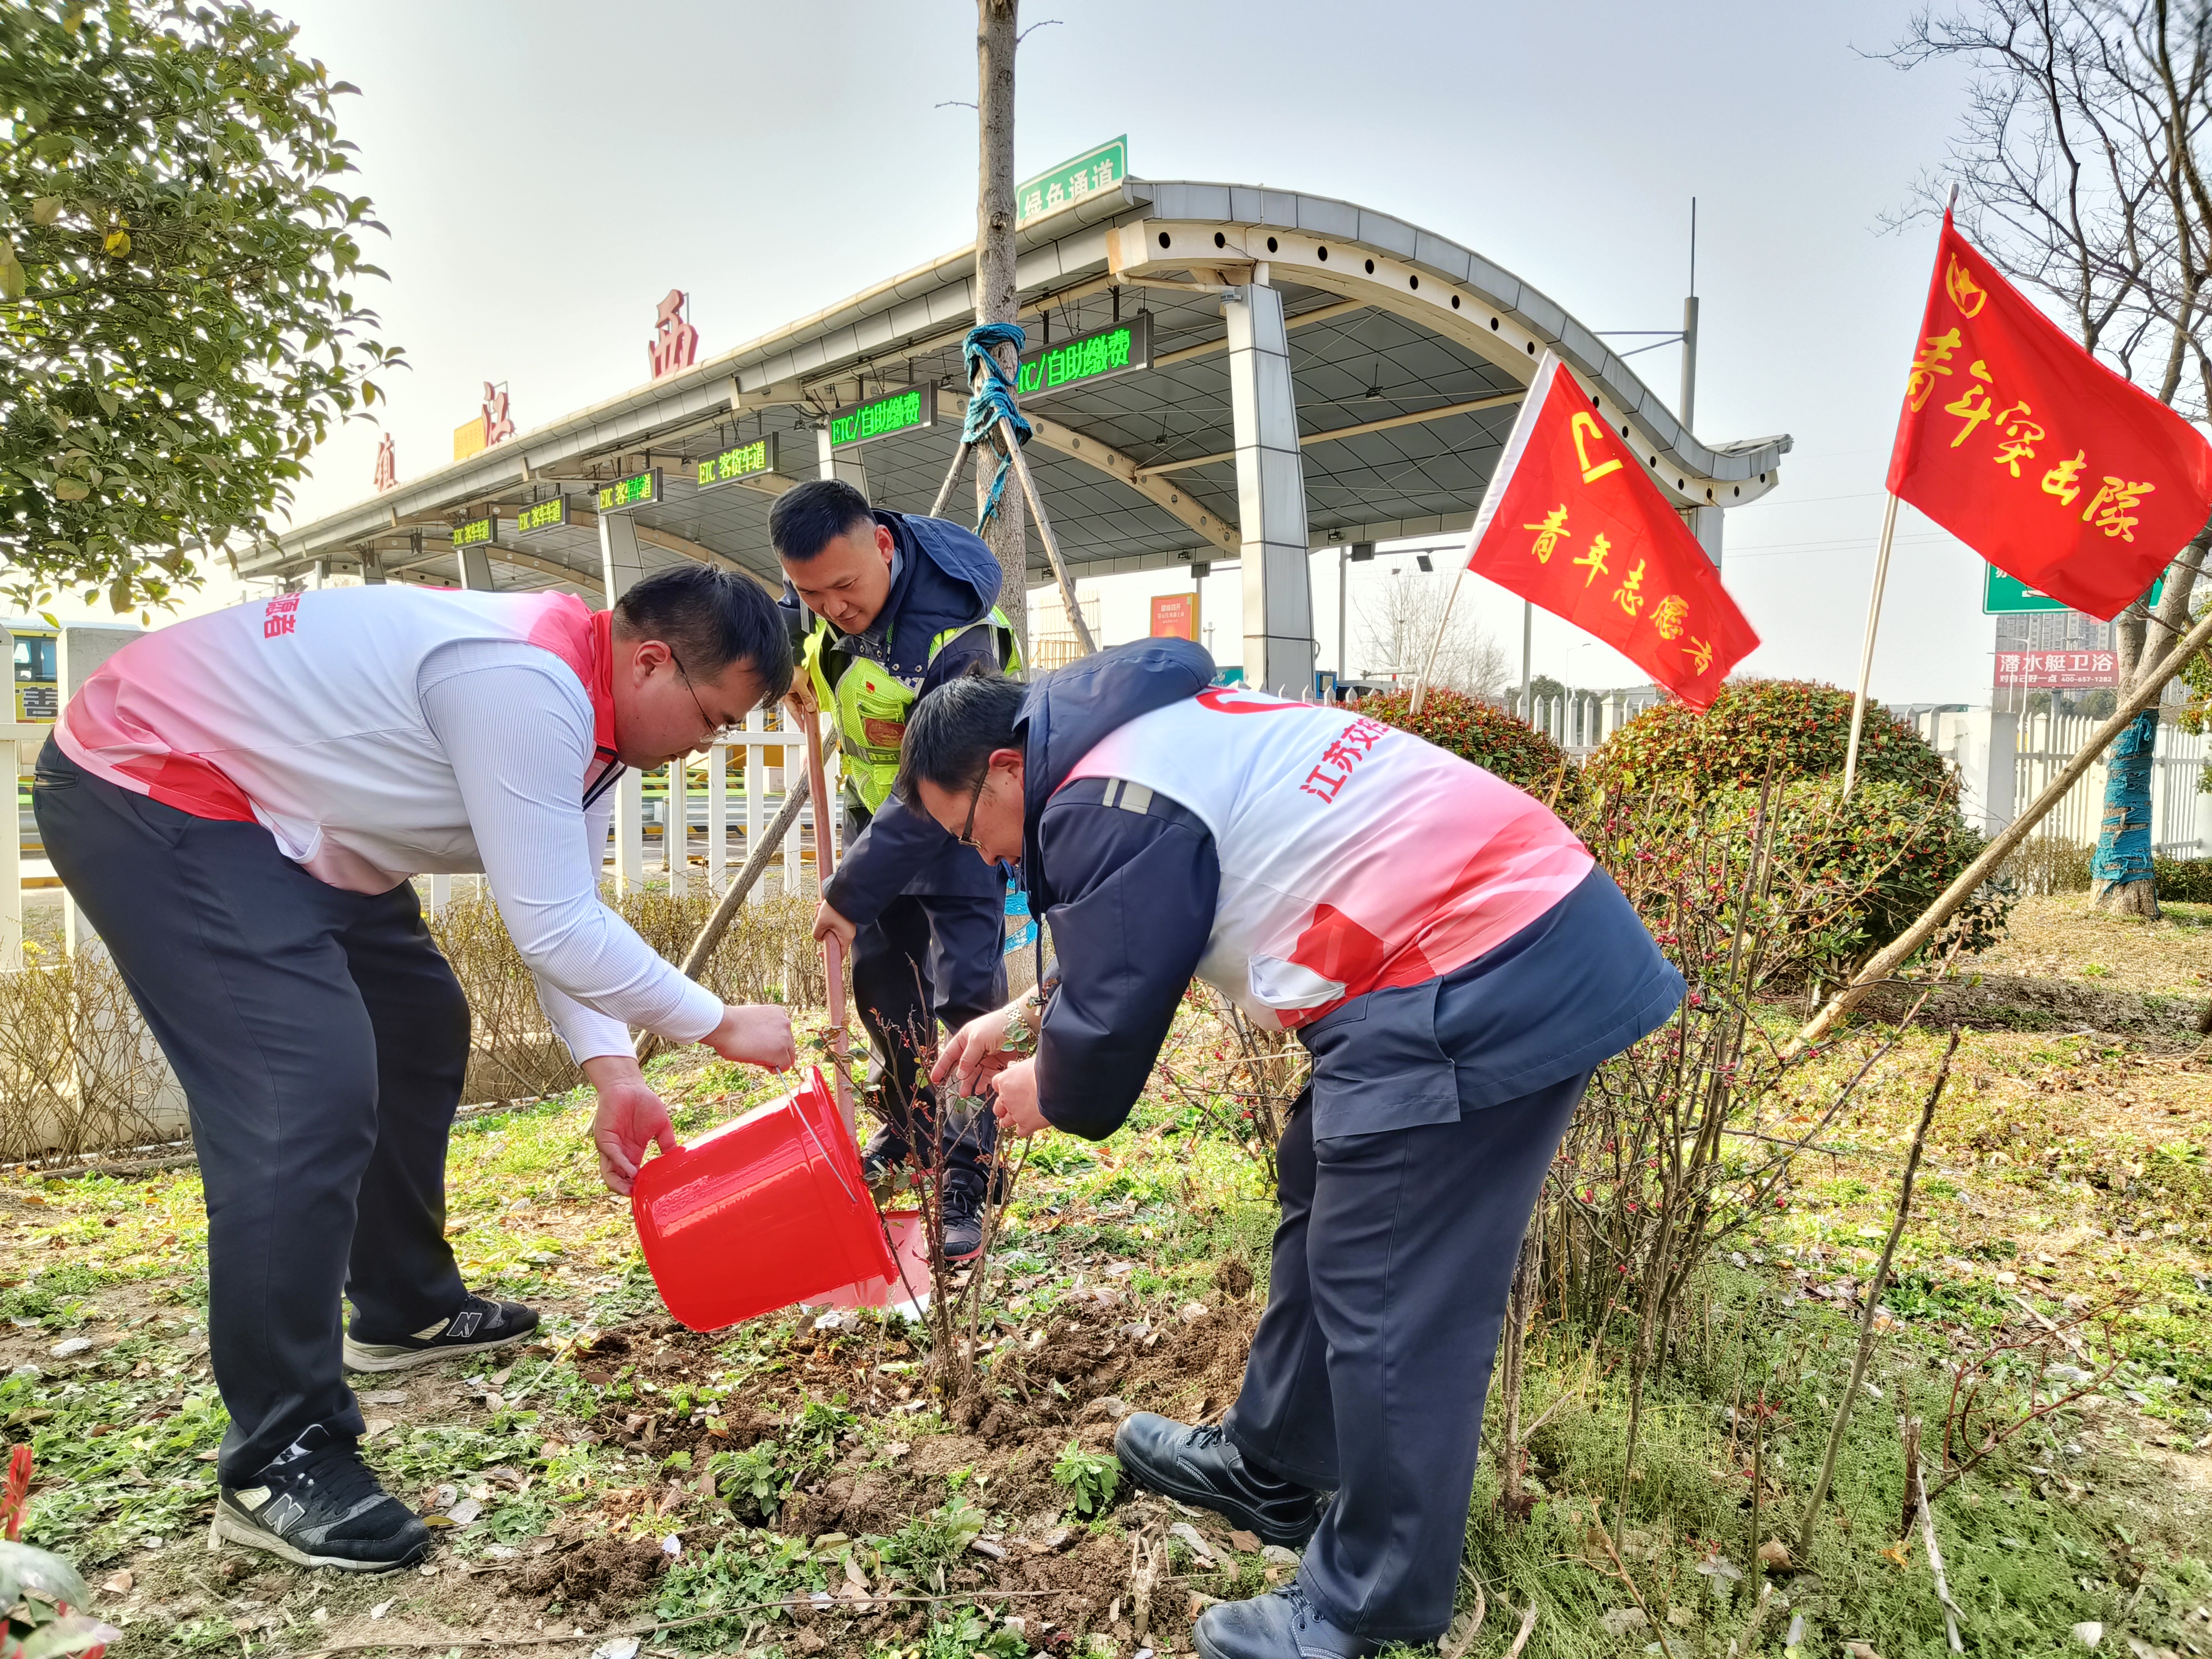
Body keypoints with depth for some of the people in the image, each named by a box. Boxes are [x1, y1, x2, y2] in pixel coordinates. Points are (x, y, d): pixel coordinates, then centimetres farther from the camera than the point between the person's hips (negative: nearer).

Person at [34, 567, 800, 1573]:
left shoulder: (588, 714, 1)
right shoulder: (527, 687, -31)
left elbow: (562, 908, 3)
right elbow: (552, 930, -31)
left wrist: (609, 1073, -6)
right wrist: (721, 1027, -20)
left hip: (274, 810, 11)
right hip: (143, 793, -11)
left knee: (416, 1028, 17)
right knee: (307, 1092, -21)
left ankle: (406, 1310, 34)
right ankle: (277, 1461, -10)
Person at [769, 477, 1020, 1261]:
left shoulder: (955, 634, -36)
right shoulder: (821, 580, -14)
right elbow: (790, 625, 15)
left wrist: (852, 893, -30)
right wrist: (790, 668, -5)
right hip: (874, 792, 7)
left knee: (963, 985, -13)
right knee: (880, 974, 10)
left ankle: (965, 1178, -6)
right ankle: (907, 1128, 28)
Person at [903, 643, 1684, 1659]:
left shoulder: (1103, 805, -14)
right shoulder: (1160, 729, 18)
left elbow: (1114, 1015, -7)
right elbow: (1127, 949, 30)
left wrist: (1051, 1098, 14)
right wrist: (1022, 1018, 30)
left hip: (1474, 993, -11)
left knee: (1388, 1301, -1)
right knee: (1322, 1197, 21)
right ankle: (1272, 1468, 38)